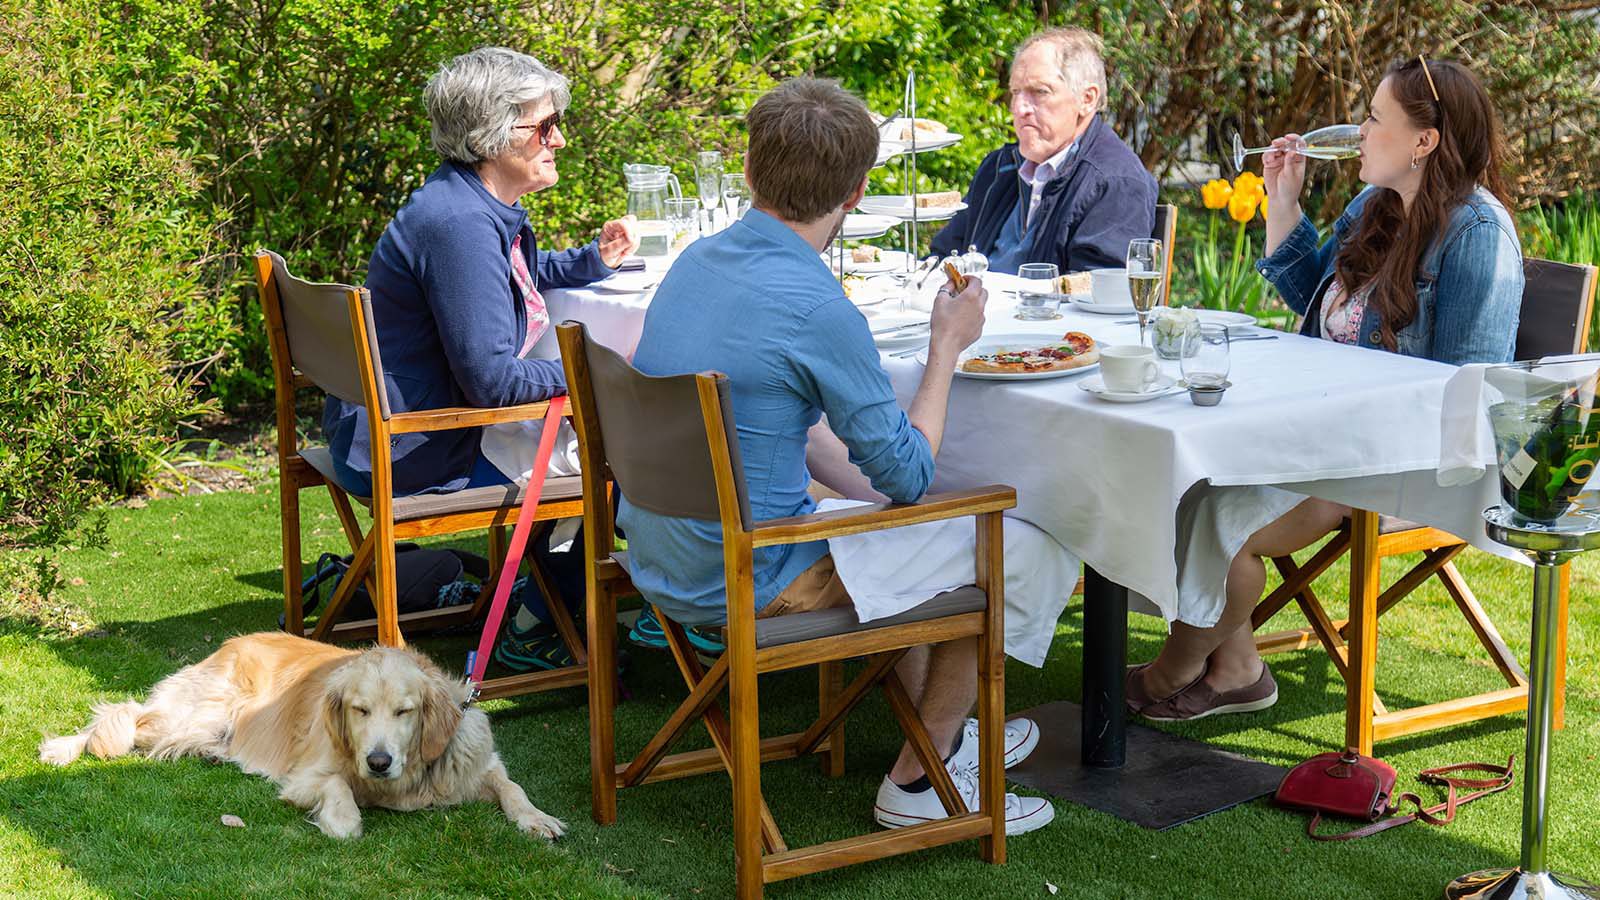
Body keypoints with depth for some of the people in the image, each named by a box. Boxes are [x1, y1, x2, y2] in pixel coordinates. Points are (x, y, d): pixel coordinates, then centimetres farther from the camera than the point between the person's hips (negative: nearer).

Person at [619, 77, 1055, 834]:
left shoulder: (695, 260, 2)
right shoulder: (817, 309, -24)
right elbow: (909, 474, -14)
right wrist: (947, 346, -1)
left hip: (659, 559, 8)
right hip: (747, 585, -8)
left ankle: (939, 731, 44)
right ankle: (919, 780, 19)